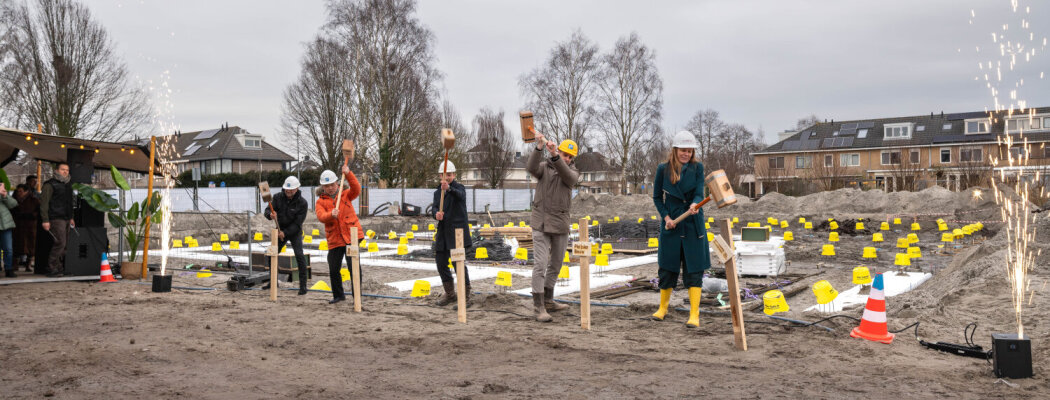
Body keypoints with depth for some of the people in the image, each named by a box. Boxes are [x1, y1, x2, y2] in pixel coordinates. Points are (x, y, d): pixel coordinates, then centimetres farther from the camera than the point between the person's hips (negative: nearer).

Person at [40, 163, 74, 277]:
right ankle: (51, 268, -8)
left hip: (66, 219, 8)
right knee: (60, 243, -14)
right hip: (56, 219, -8)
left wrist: (71, 217, 25)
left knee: (63, 244, 7)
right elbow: (44, 203, -8)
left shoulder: (68, 185, 21)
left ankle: (59, 267, 12)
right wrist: (45, 220, -14)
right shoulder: (50, 185, -4)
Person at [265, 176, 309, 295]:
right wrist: (270, 215, -36)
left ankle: (303, 285, -14)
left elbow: (298, 223, -18)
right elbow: (268, 212, -11)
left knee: (299, 255, -18)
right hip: (280, 230, 4)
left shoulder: (302, 203, -18)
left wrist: (285, 232, -28)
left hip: (294, 232, -4)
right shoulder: (278, 198, -8)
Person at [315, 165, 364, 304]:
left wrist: (348, 174, -28)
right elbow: (321, 217, -10)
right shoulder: (321, 201, 8)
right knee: (333, 270, 7)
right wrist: (331, 214, -32)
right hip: (334, 239, 3)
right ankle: (338, 295, 28)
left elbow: (356, 189, -14)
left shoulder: (345, 194, 8)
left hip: (351, 235, -3)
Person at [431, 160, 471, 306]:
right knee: (441, 262, 7)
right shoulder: (437, 192, 16)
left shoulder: (459, 187, -2)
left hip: (456, 230, -6)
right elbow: (434, 208, 1)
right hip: (442, 232, 6)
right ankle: (450, 294, 22)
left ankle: (465, 293, 4)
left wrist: (448, 188, -49)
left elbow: (460, 195, -28)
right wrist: (436, 214, -25)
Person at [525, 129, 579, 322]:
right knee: (541, 264, -11)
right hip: (541, 223, -4)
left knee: (555, 265, 14)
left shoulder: (573, 171, 5)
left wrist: (554, 155, -35)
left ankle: (548, 301, 28)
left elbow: (568, 176, -19)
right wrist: (539, 148, -38)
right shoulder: (544, 166, 1)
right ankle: (538, 306, -10)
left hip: (561, 224, 4)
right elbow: (531, 168, -22)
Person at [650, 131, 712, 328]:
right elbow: (657, 197, 7)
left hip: (693, 225, -1)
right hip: (671, 224, 1)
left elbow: (699, 192, -9)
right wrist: (666, 217, -5)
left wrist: (695, 204, -31)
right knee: (667, 268, 8)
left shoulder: (697, 168, 0)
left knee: (694, 270, -3)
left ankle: (694, 315, 1)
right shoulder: (663, 169, 0)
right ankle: (663, 307, 28)